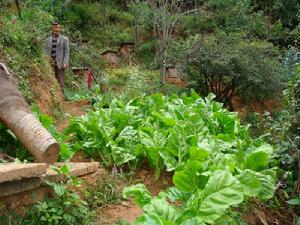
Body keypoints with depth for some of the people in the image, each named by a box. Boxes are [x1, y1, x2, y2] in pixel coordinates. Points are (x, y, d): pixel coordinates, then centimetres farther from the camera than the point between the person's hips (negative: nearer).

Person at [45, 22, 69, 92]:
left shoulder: (65, 39, 6)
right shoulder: (48, 40, 15)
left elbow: (67, 52, 1)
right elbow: (46, 52, 14)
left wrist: (65, 63, -10)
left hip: (60, 64, -3)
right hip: (50, 64, 3)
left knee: (61, 83, -4)